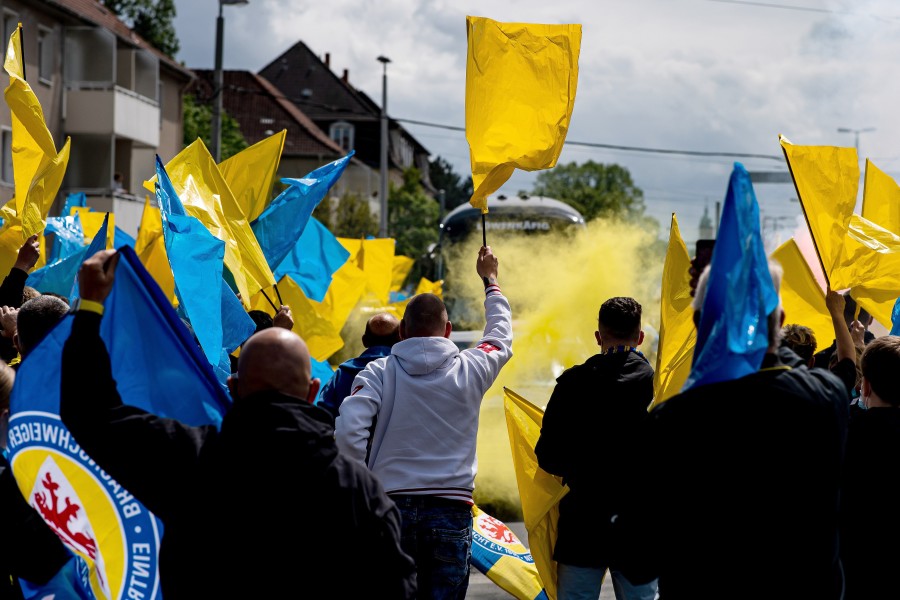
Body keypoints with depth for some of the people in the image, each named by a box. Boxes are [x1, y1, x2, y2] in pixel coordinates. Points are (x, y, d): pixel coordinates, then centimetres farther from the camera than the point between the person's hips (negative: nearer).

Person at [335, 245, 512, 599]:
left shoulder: (378, 372, -2)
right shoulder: (469, 370, 3)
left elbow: (348, 431, -14)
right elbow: (501, 338, 25)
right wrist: (490, 281, 39)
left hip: (391, 507, 0)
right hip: (452, 511, 0)